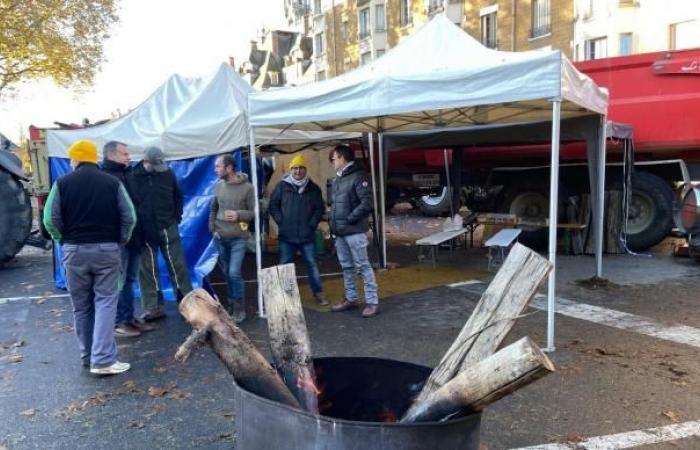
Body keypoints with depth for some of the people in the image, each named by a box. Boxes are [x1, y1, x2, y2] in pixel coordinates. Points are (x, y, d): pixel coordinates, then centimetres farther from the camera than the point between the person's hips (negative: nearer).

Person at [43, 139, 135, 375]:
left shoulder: (62, 184, 0)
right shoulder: (113, 183, 0)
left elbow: (51, 220, -2)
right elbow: (129, 217, -3)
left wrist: (64, 240, 14)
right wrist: (120, 241, 11)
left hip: (74, 251, 1)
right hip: (106, 249, -1)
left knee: (81, 306, 13)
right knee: (105, 302, 0)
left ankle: (88, 356, 23)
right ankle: (103, 360, -7)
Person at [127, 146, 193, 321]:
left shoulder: (168, 173, 0)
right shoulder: (132, 178, -6)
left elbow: (178, 197, 11)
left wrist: (177, 217, 1)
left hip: (168, 228, 1)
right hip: (144, 232, -1)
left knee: (178, 266, 6)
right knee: (148, 271, 5)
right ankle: (154, 307, 14)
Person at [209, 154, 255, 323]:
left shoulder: (247, 187, -9)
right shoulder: (218, 186, 3)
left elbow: (254, 212, -4)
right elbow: (213, 209, 13)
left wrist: (239, 215, -21)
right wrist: (213, 229, 2)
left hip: (238, 238, -4)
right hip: (220, 237, 4)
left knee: (234, 273, -10)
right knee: (227, 273, 13)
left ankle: (239, 308, 6)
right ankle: (231, 303, 29)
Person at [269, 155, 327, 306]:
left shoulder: (313, 188, 5)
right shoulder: (282, 186, 2)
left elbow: (319, 208, 7)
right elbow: (273, 205, 5)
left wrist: (312, 224, -3)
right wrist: (281, 222, -3)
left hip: (307, 235, 1)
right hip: (286, 236, 0)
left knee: (312, 264, 7)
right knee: (284, 265, 7)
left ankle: (318, 293, 18)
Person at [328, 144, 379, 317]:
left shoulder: (358, 176, -11)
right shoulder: (337, 179, 16)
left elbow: (367, 203, -18)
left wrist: (350, 219, -15)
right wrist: (333, 221, 10)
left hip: (354, 230, -8)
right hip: (339, 231, 9)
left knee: (363, 266, -3)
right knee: (346, 266, 15)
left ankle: (372, 302, 4)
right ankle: (350, 299, 27)